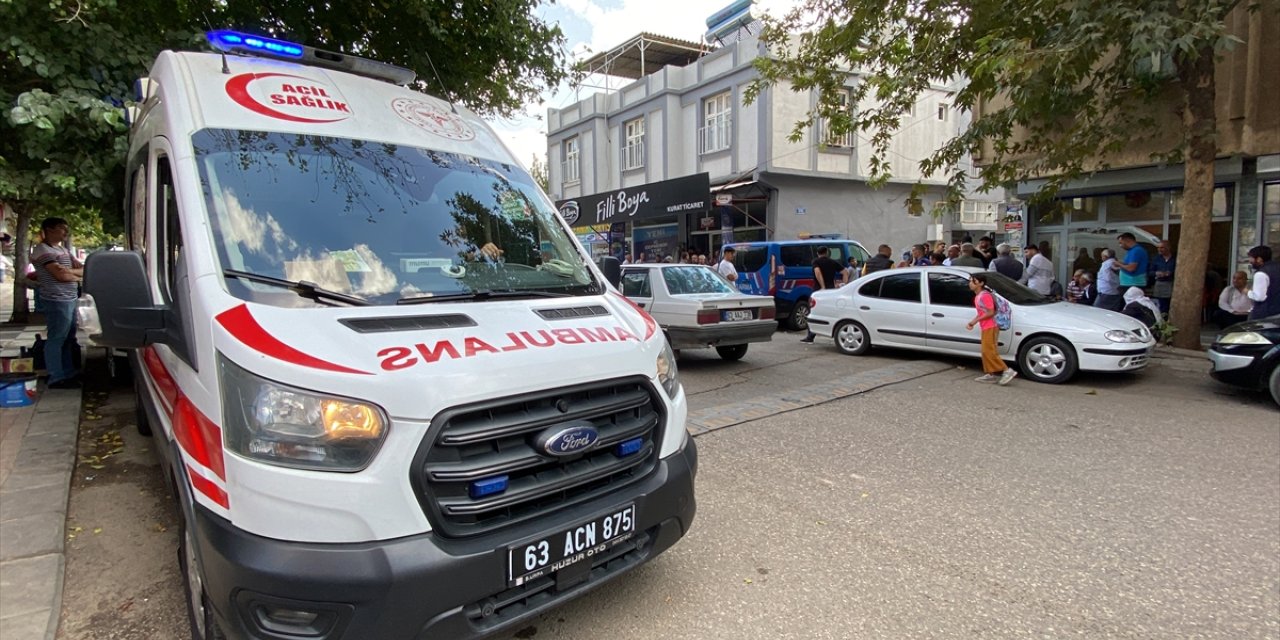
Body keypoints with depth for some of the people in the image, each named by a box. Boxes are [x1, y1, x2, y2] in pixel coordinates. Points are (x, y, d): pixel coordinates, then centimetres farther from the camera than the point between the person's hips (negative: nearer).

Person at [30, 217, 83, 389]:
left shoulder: (63, 249, 18)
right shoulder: (42, 250, -10)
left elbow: (84, 268, 14)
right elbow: (61, 274, -17)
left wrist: (69, 271, -5)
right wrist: (78, 274, 1)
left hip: (70, 300, 9)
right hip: (57, 301, -9)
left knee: (68, 339, 15)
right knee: (56, 340, -4)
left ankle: (69, 373, 24)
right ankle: (56, 378, 0)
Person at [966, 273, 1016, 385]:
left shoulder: (985, 295, -17)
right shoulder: (977, 296, 13)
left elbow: (991, 313, -20)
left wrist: (975, 320, -17)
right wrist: (973, 321, 4)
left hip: (990, 327, -10)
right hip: (985, 327, 10)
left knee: (988, 351, -10)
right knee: (987, 351, 11)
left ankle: (1007, 371, -7)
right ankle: (991, 374, 16)